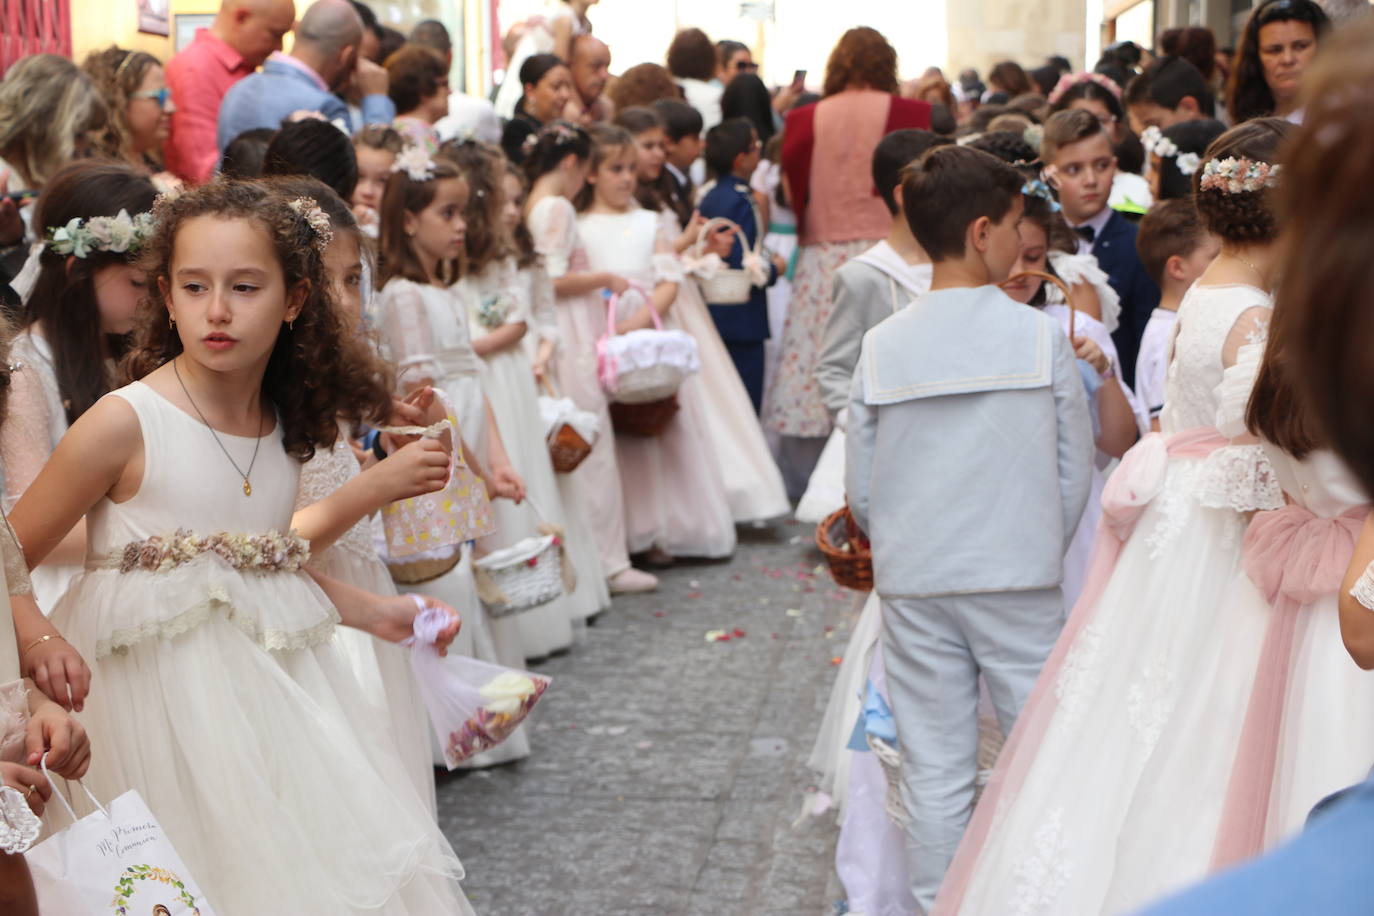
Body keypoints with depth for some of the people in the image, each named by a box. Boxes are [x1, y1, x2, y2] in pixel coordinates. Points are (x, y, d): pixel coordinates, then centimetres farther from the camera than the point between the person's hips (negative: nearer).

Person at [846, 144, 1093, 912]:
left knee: (935, 768, 9)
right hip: (1019, 583, -2)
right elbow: (1075, 472, 0)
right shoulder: (1042, 337, -7)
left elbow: (861, 489, 3)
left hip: (912, 585, 2)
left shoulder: (882, 346, -2)